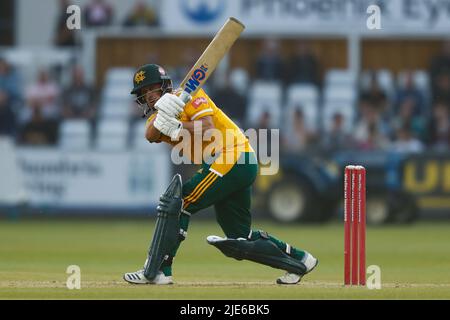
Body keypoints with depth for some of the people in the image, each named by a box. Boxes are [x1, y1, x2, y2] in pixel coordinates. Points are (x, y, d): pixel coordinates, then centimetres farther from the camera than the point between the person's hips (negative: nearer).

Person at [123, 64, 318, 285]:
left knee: (177, 203, -16)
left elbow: (209, 128, -17)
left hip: (233, 158, -9)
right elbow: (151, 135, -9)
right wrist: (161, 114, -28)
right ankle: (299, 260, 21)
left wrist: (178, 128, -29)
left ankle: (156, 271, -17)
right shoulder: (156, 115, 16)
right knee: (240, 241, 10)